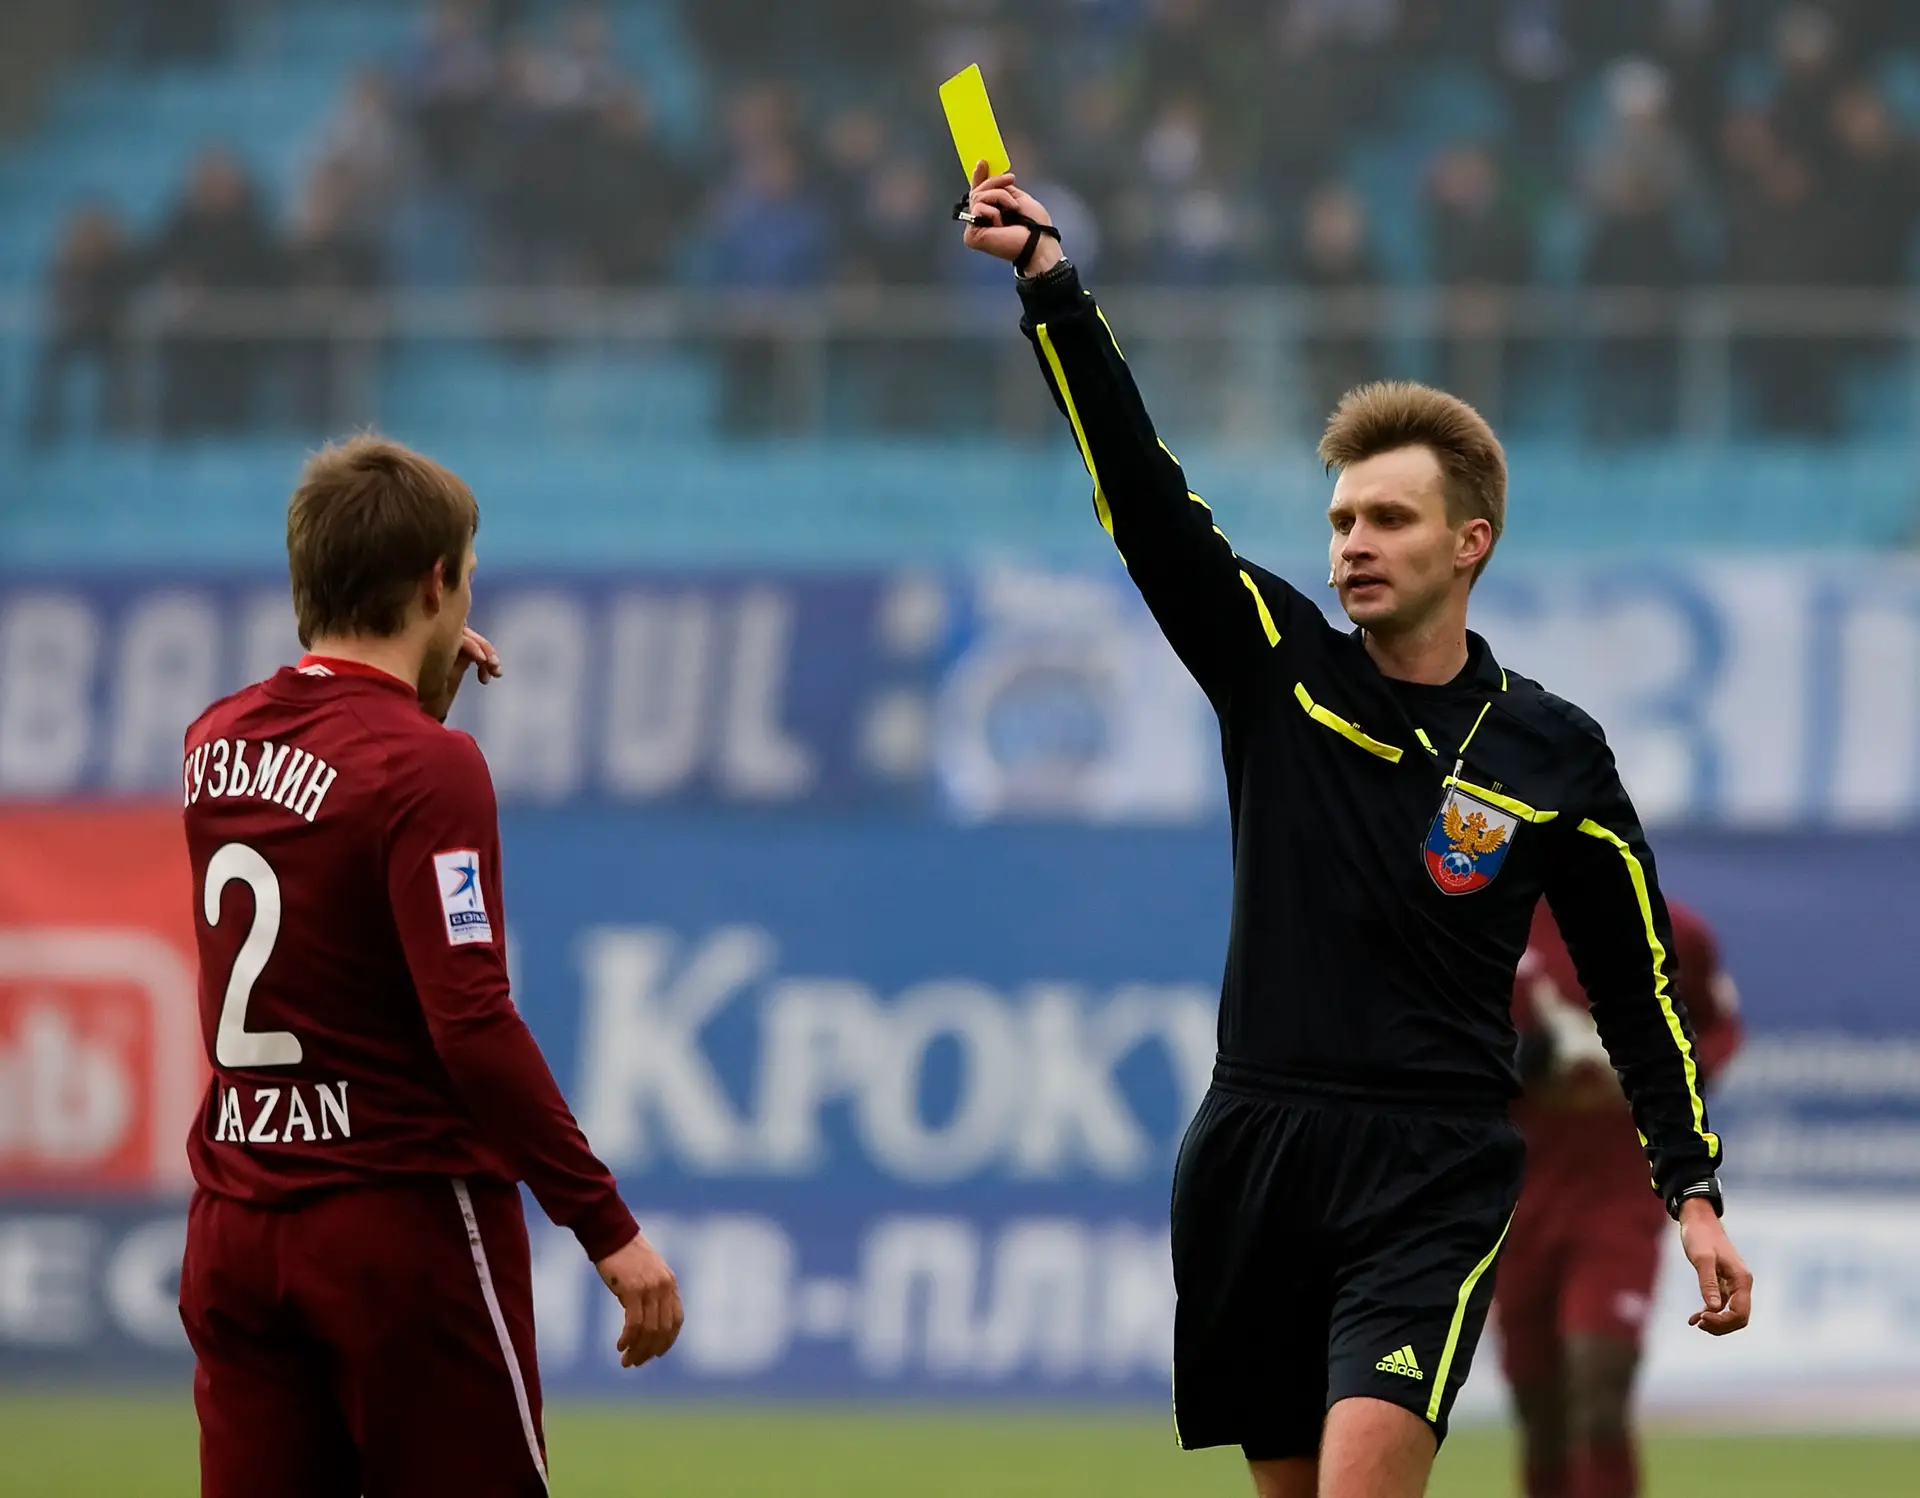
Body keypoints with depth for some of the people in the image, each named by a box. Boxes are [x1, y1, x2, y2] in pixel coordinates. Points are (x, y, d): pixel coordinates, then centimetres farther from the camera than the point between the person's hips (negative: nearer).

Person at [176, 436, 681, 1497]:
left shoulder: (218, 743, 8)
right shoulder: (426, 764, -14)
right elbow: (474, 1027, -21)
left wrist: (420, 690, 26)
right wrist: (607, 1226, -18)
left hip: (233, 1231, 7)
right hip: (403, 1226, -6)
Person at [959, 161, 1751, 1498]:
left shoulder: (1551, 755, 1)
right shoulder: (1278, 672, 5)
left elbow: (1638, 984, 7)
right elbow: (1144, 498, -2)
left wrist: (1694, 1193, 2)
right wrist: (1051, 284, -10)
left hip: (1432, 1176, -3)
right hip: (1253, 1157, 3)